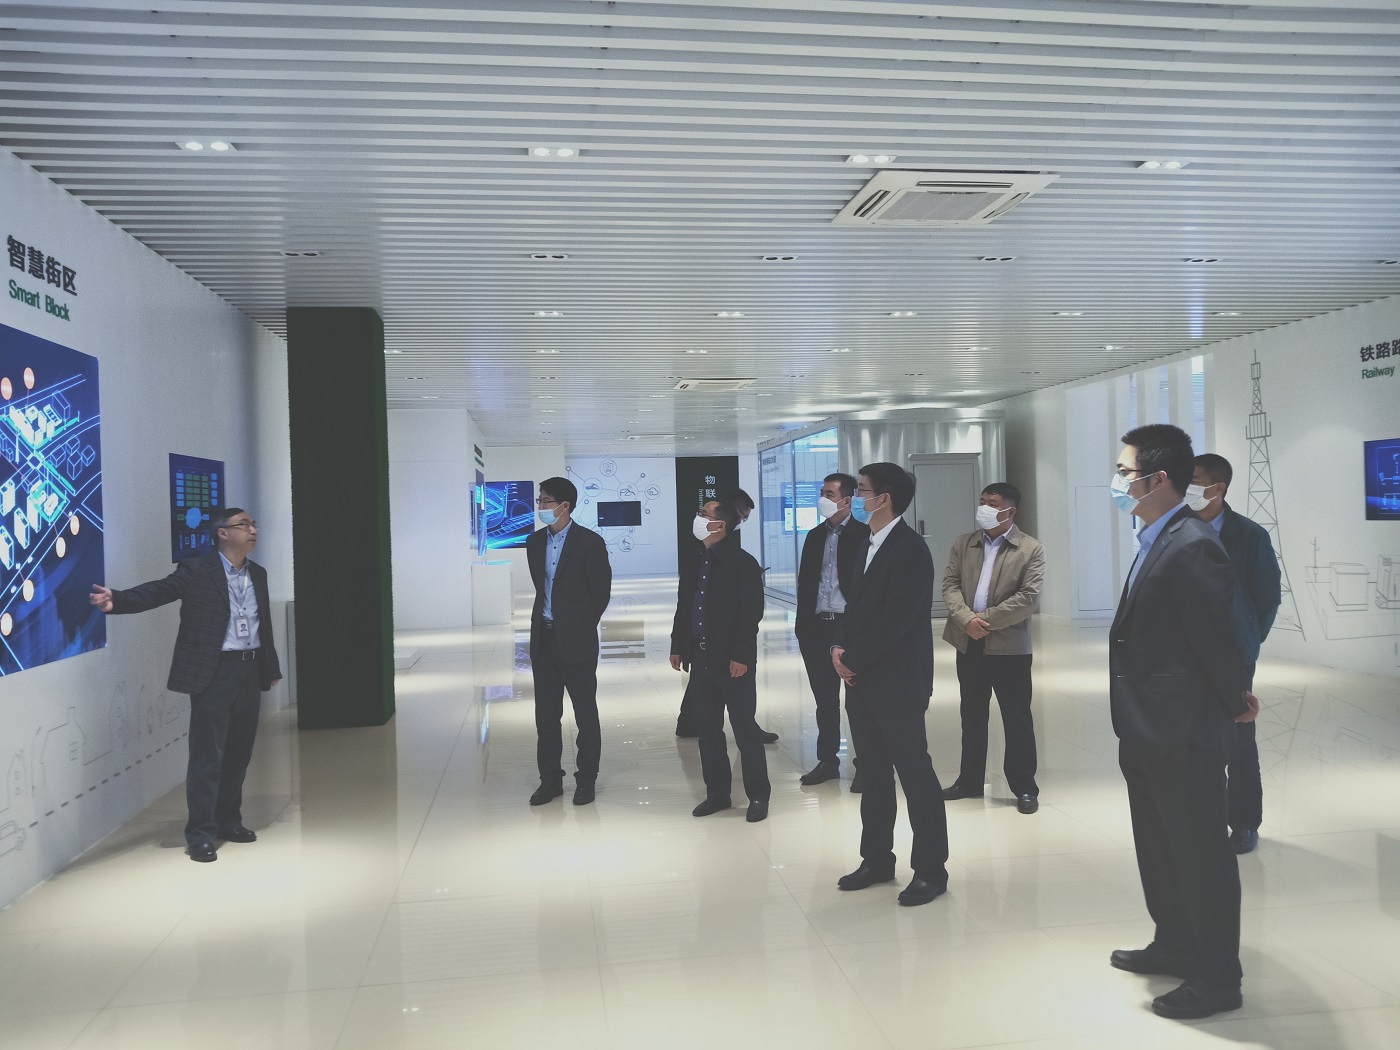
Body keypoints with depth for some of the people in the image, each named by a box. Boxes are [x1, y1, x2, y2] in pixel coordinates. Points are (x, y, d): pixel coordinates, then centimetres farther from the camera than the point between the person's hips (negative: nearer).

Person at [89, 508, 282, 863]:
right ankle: (200, 833, 7)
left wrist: (271, 669, 21)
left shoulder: (257, 574, 12)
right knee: (207, 755, -2)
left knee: (239, 752, 12)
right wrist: (117, 599, -35)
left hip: (249, 670, 6)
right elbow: (157, 591, -16)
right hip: (213, 672, -6)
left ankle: (229, 821, 26)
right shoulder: (197, 570, -6)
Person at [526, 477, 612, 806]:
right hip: (543, 638, 5)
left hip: (576, 640, -5)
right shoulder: (535, 541, 7)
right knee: (545, 714, 10)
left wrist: (581, 625, 3)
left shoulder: (590, 542, -10)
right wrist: (547, 619, 13)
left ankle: (586, 780, 17)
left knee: (585, 713, 5)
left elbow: (601, 592, -4)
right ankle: (550, 779, 21)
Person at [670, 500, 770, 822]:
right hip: (701, 658, 7)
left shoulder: (742, 563, -11)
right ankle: (717, 792, 24)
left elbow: (751, 613, -15)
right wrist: (678, 646, 12)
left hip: (733, 660, -7)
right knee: (708, 729, 12)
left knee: (745, 729, 2)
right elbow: (683, 608, 15)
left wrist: (741, 655, -18)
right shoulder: (694, 563, 10)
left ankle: (758, 796, 13)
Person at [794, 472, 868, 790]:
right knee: (825, 699, 13)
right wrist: (802, 625, 7)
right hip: (817, 627, 6)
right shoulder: (815, 536, 12)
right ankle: (827, 760, 23)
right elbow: (804, 582, 13)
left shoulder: (864, 536, -5)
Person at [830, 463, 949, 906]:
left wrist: (853, 659, -14)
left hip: (897, 682, -8)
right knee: (873, 774, 15)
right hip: (862, 681, 9)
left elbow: (895, 619, -21)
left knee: (915, 774, 2)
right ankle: (877, 859, 26)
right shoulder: (869, 545, 13)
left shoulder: (909, 548, -15)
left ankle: (930, 869, 13)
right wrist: (839, 646, 0)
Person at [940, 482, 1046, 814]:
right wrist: (966, 619, -16)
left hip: (1010, 646, -4)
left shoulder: (1031, 549, -5)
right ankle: (970, 780, 26)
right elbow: (950, 584, 1)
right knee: (972, 716, 15)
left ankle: (1024, 787, 15)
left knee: (1017, 719, 4)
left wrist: (986, 620, -16)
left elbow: (1028, 598, -13)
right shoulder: (963, 543, 8)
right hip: (969, 644, 4)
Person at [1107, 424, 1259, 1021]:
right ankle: (1174, 947, 41)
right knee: (1159, 851, 23)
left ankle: (1216, 979, 22)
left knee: (1201, 857, 6)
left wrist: (1233, 703, -4)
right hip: (1148, 731, 10)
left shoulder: (1192, 547, -23)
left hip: (1183, 735, -10)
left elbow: (1218, 639, -19)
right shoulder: (1156, 541, 8)